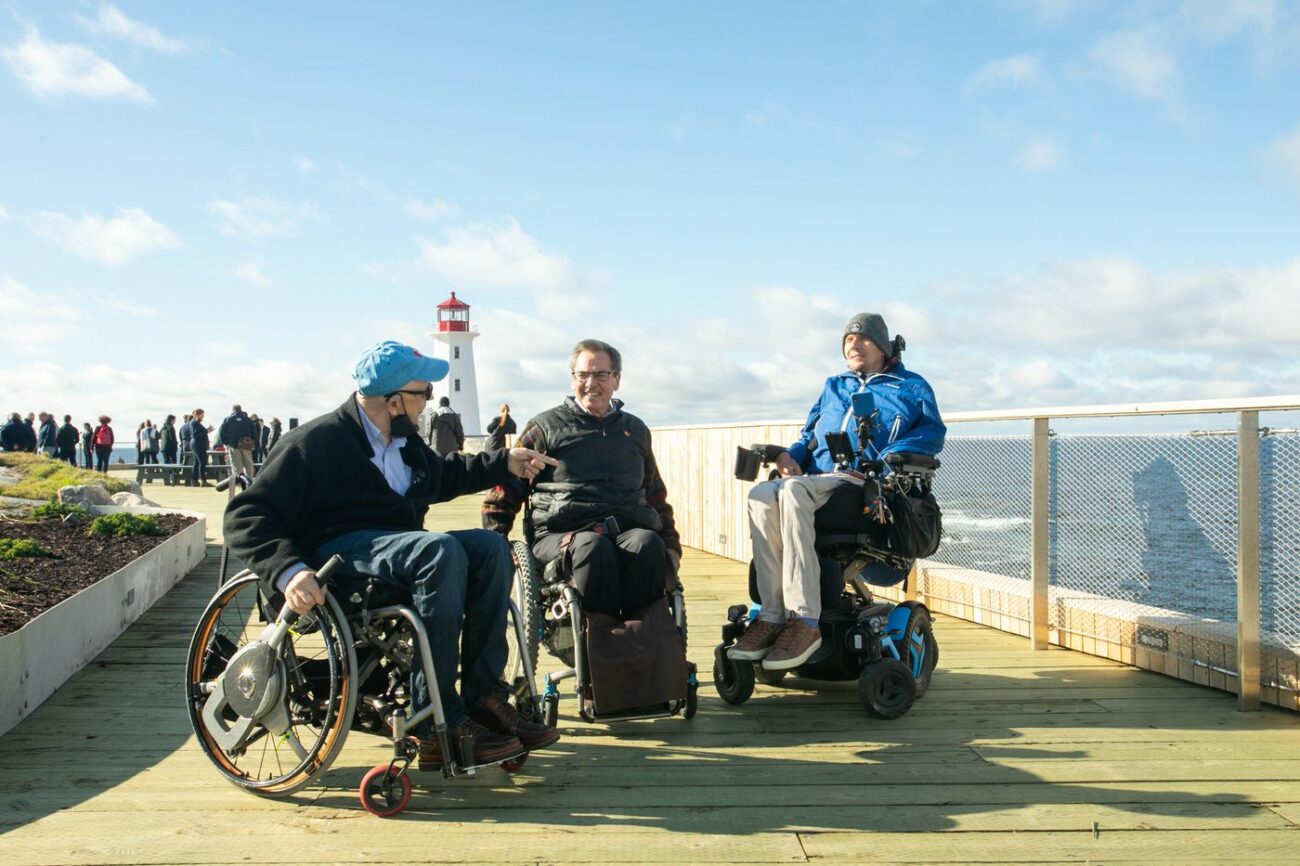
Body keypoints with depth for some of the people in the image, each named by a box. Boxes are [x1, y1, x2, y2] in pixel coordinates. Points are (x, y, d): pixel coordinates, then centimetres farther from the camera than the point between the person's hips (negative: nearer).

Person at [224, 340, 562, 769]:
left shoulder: (404, 441, 15)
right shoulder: (315, 442, -10)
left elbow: (442, 476, 37)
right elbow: (244, 516, -15)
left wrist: (505, 463, 27)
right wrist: (288, 570, -32)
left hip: (401, 549, 8)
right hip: (338, 555, -8)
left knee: (489, 546, -12)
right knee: (441, 550, -33)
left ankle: (483, 695, -13)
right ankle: (437, 723, -31)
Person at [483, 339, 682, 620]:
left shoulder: (636, 430, 26)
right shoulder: (545, 427, 15)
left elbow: (656, 494, 32)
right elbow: (506, 487, 13)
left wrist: (671, 544, 19)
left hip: (629, 529, 3)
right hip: (561, 533, -2)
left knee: (648, 544, -34)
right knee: (594, 548, -39)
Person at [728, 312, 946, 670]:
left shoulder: (910, 386, 16)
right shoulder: (833, 387, 33)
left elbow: (931, 433, 0)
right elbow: (809, 434, 31)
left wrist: (878, 464, -16)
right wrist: (789, 455, 6)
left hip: (867, 486, -5)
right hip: (816, 479, 5)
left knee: (794, 491, -36)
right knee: (761, 495, -29)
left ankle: (806, 620, -37)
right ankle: (772, 616, -31)